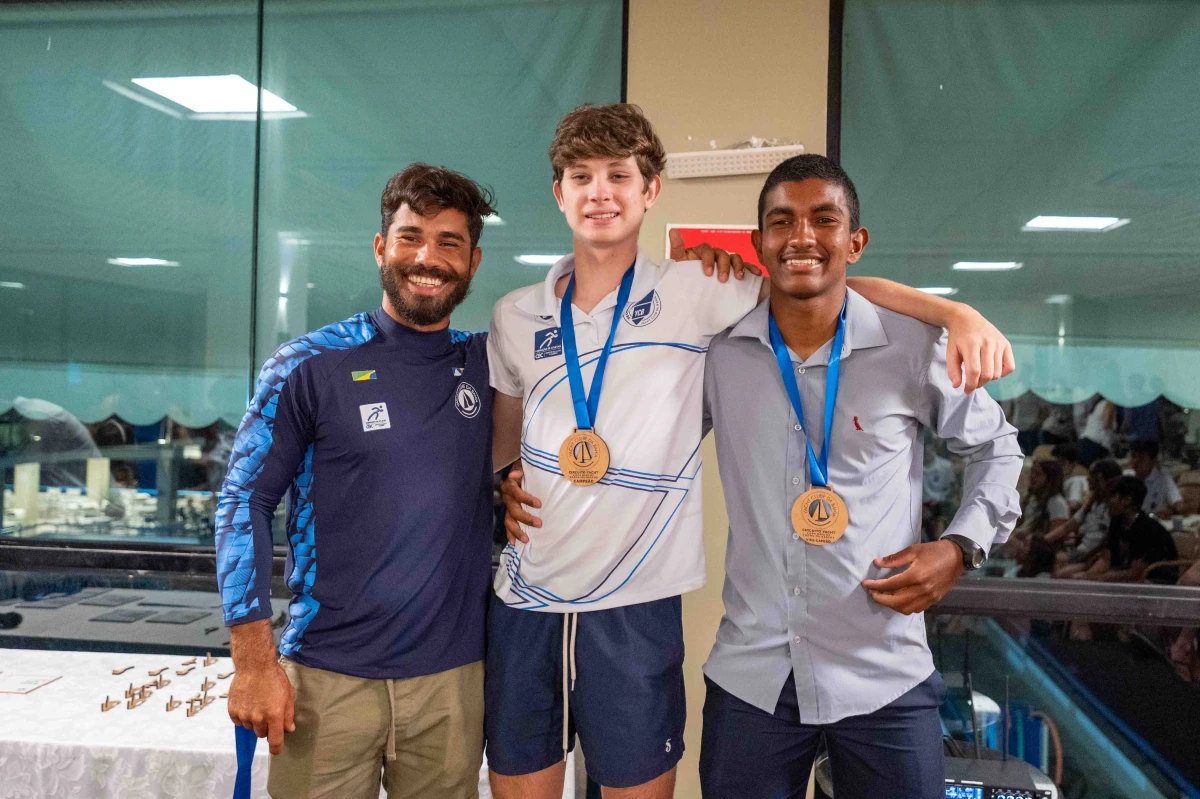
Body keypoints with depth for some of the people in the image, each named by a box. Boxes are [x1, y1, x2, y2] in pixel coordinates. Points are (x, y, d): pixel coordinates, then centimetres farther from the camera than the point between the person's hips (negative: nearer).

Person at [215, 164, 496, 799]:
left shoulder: (487, 364, 3)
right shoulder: (310, 366, -5)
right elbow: (244, 503, -4)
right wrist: (254, 662, -9)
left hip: (453, 675, 3)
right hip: (328, 677, -2)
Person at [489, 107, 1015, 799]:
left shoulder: (690, 292, -4)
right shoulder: (517, 316, 7)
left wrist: (959, 314, -17)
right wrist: (504, 484, 0)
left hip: (635, 605, -3)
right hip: (524, 597, 4)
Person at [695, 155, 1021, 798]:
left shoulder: (914, 347, -6)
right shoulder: (717, 351, -2)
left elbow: (995, 447, 9)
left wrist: (961, 547, -3)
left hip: (884, 680, -1)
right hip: (749, 674, 1)